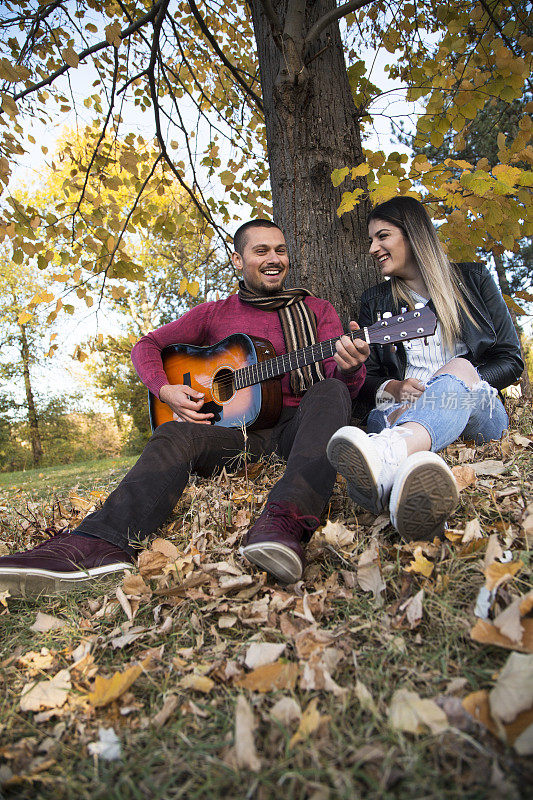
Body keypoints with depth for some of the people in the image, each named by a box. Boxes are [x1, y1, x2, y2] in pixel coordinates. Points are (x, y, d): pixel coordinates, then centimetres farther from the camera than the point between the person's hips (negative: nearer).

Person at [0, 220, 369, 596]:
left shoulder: (316, 310, 13)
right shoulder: (214, 314, 14)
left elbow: (340, 383, 3)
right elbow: (147, 344, 17)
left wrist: (349, 367, -24)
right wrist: (165, 389, -4)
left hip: (298, 424, 0)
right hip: (236, 430, 1)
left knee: (332, 392, -32)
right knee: (175, 434, -28)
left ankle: (285, 521, -55)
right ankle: (100, 543, -49)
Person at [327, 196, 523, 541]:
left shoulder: (472, 279, 12)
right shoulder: (375, 301, 17)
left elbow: (511, 360, 8)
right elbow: (366, 380, 14)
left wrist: (460, 384, -11)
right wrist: (391, 389, -10)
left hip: (479, 411, -1)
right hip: (402, 409, 2)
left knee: (459, 368, -35)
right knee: (390, 414, -34)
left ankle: (389, 453, -66)